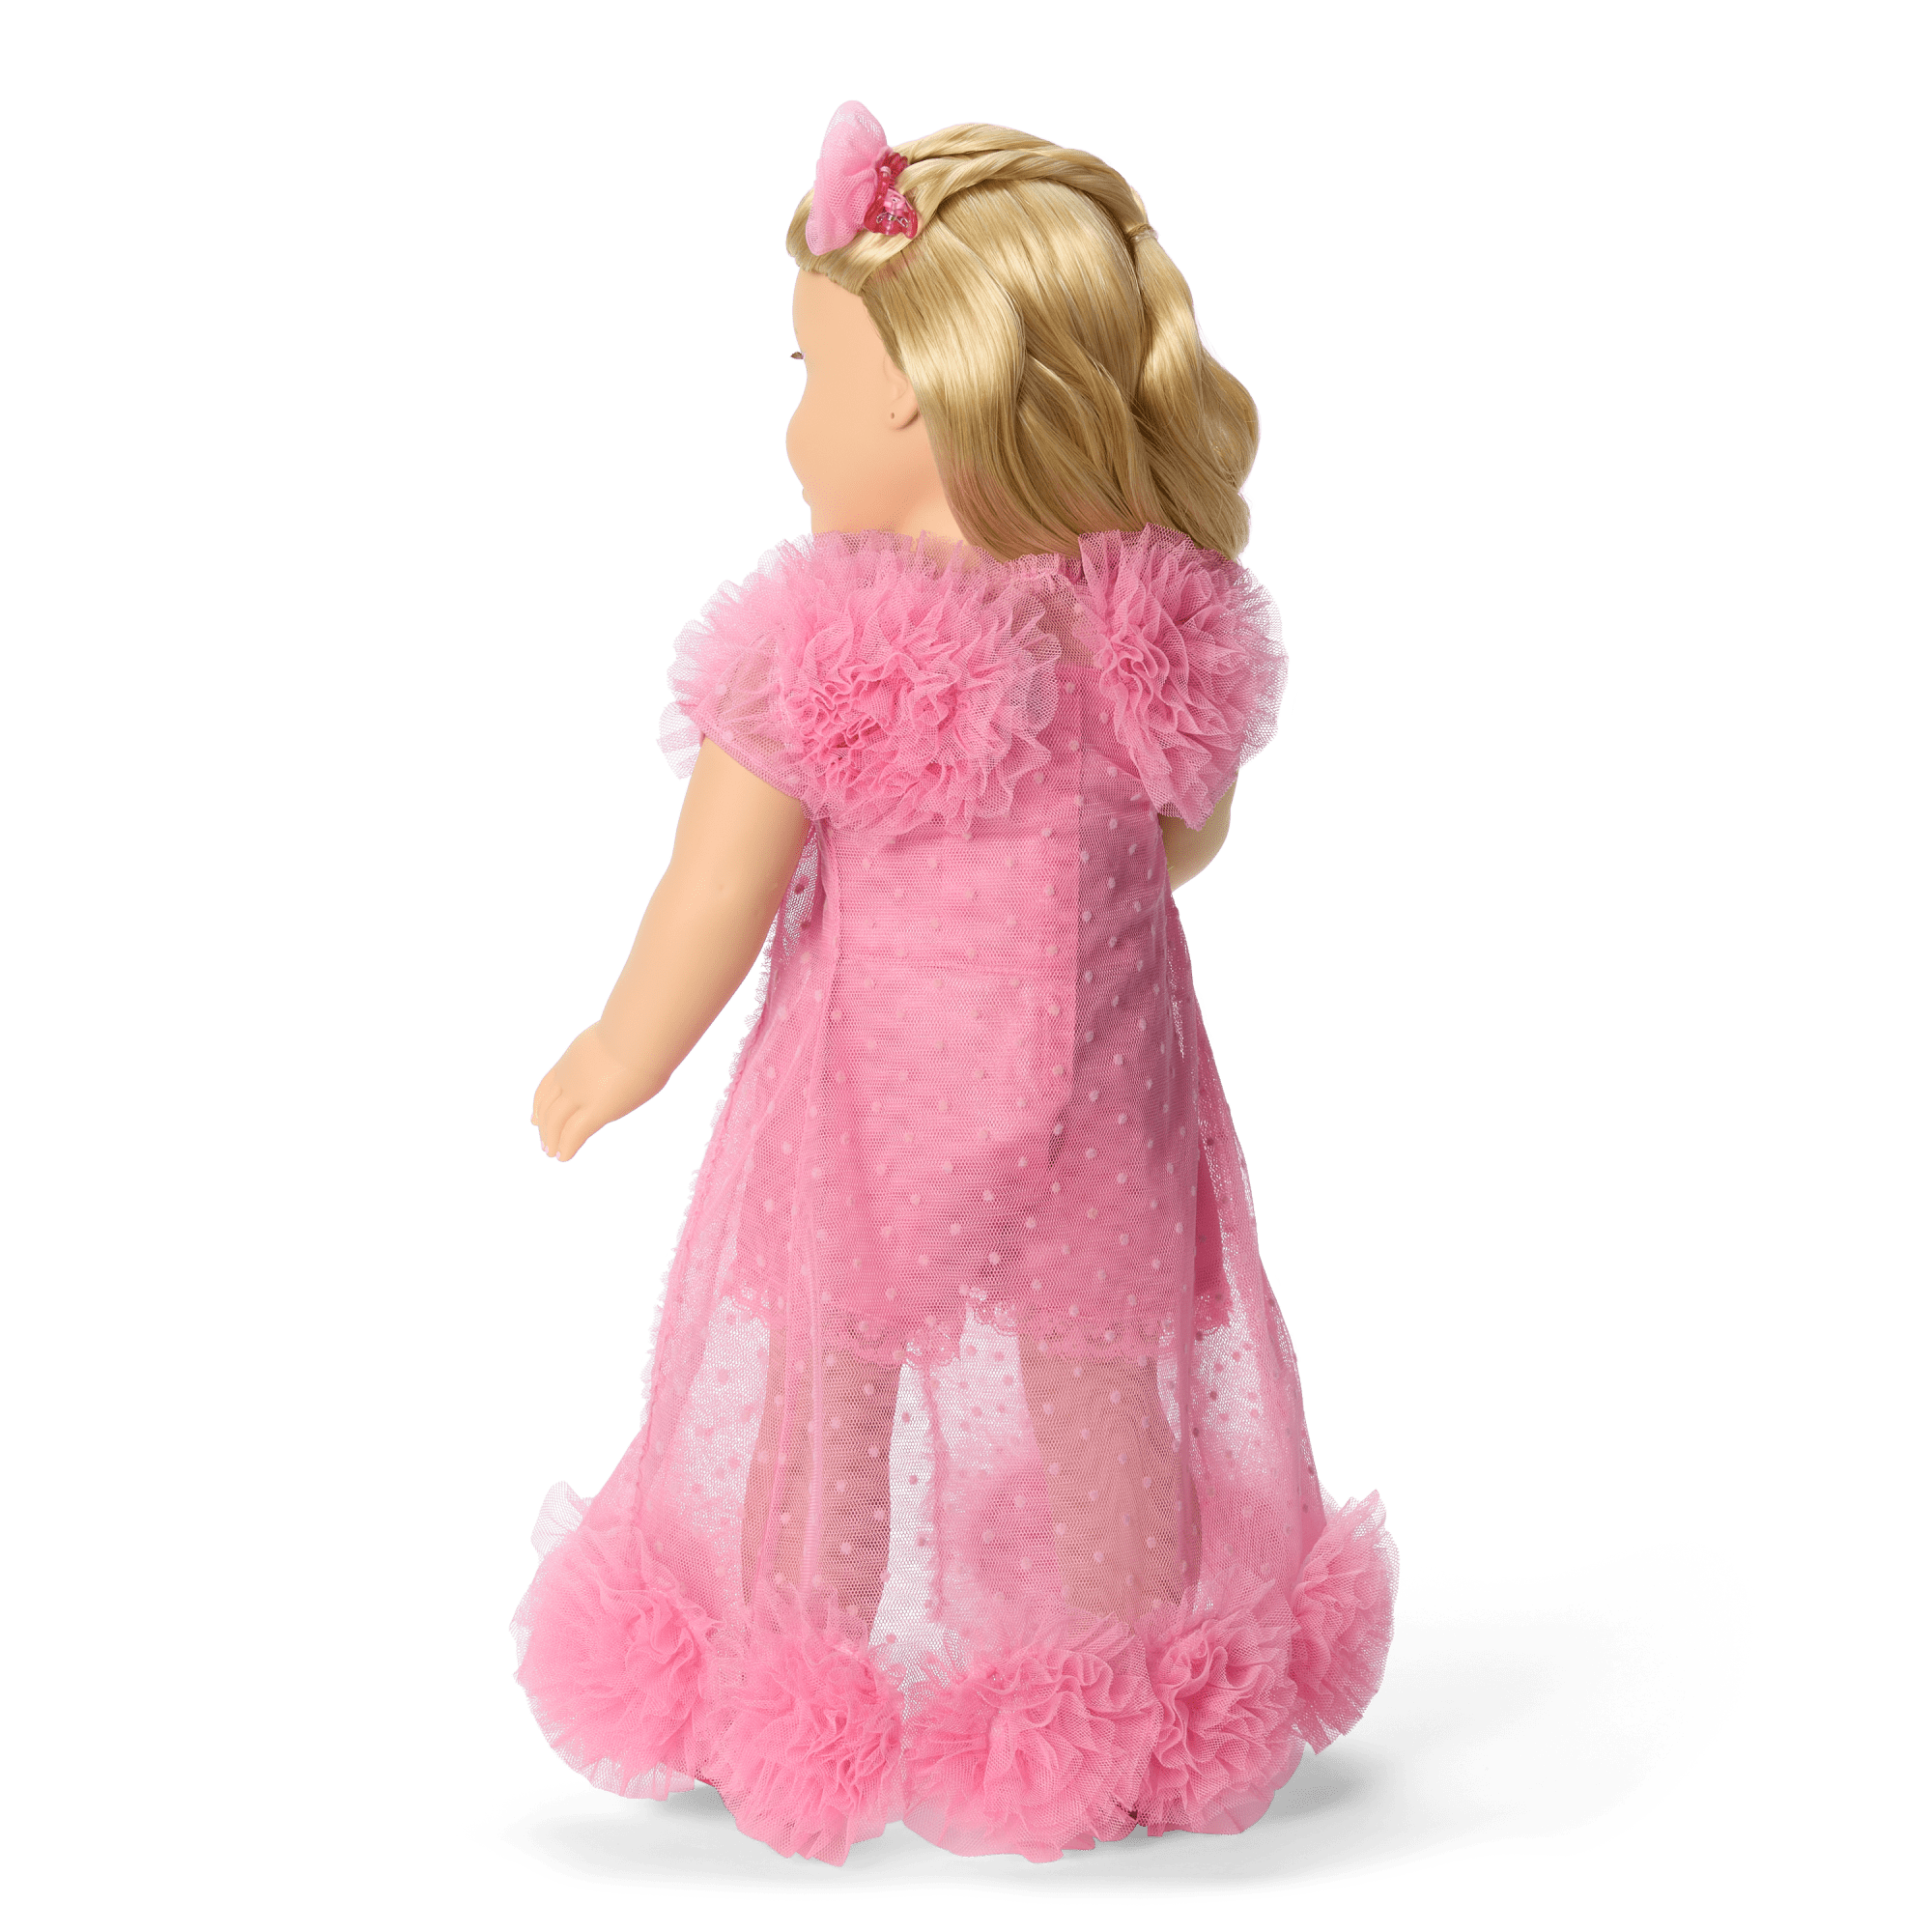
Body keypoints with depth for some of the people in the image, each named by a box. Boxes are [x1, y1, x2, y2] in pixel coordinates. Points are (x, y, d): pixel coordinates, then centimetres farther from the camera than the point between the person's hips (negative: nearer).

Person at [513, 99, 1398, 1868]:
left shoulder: (819, 640, -22)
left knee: (834, 1391, 18)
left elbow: (712, 912, -15)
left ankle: (812, 1670, 36)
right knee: (1087, 1385, 21)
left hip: (868, 1112, -3)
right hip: (1092, 1105, 3)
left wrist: (613, 1065, 2)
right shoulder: (1161, 616, -10)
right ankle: (1128, 1681, 37)